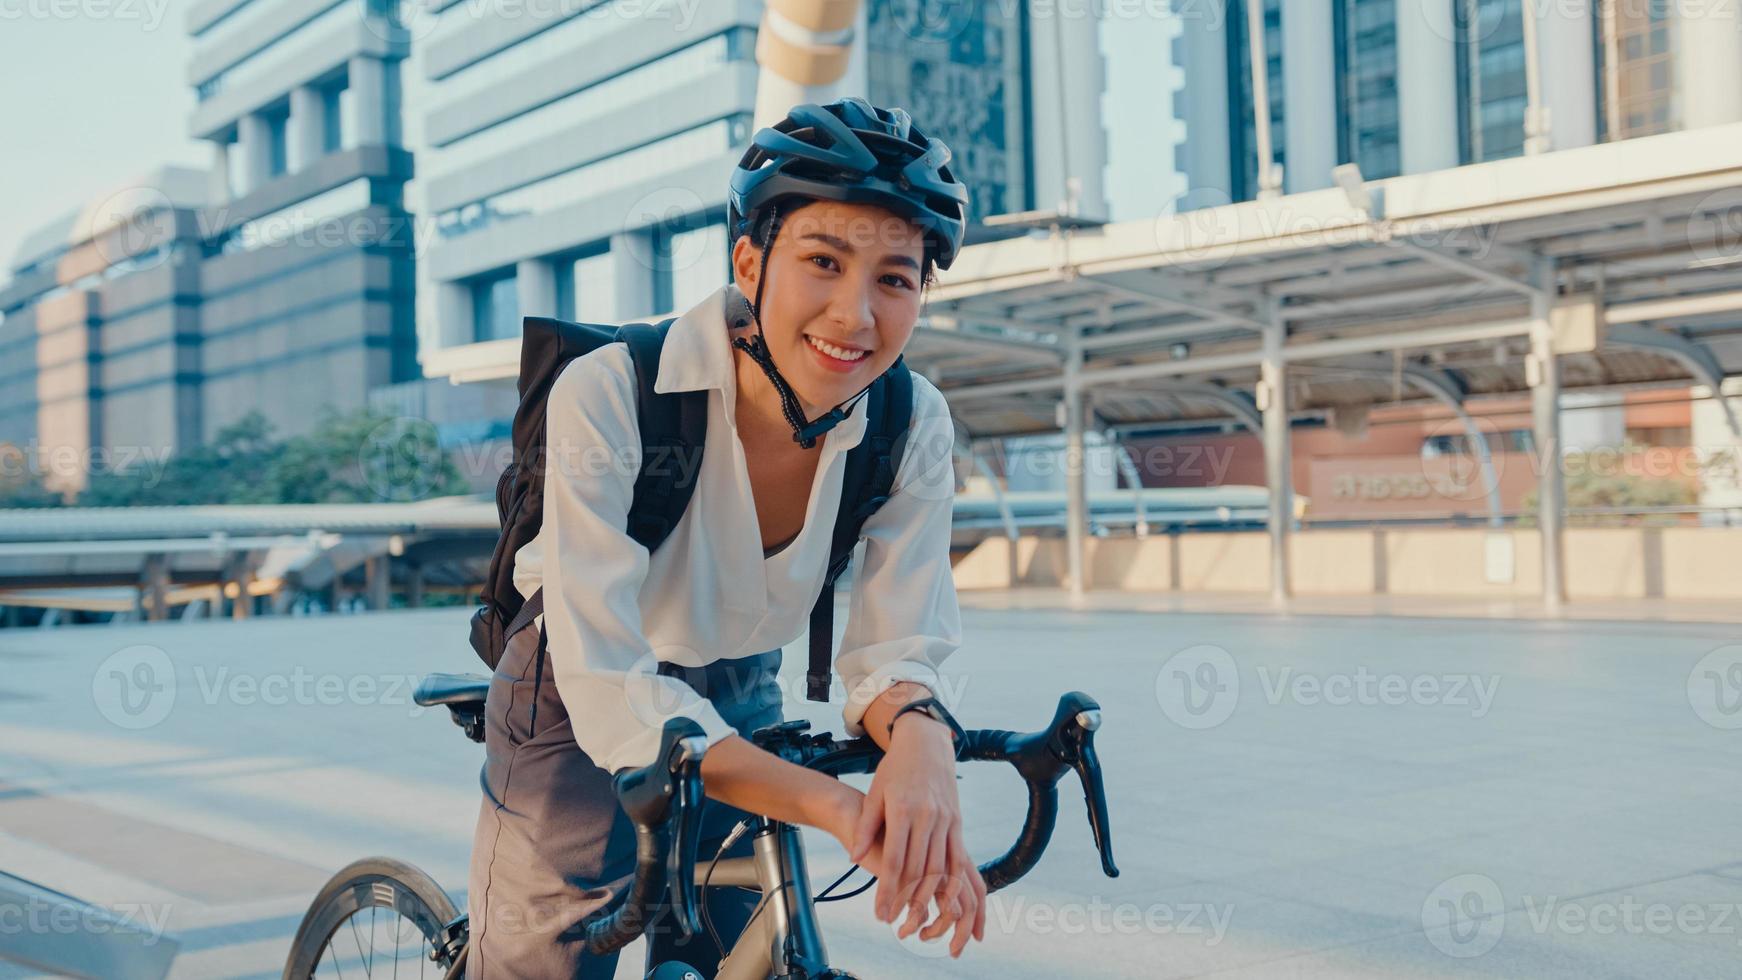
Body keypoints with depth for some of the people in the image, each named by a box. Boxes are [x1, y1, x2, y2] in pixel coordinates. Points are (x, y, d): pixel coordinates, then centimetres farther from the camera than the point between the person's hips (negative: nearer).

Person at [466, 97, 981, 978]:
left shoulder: (913, 427, -18)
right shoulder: (609, 397, -31)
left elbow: (893, 651, -15)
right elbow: (613, 692, -35)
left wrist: (919, 736, -41)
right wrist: (831, 805, -47)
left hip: (739, 718, 4)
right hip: (581, 716, -4)